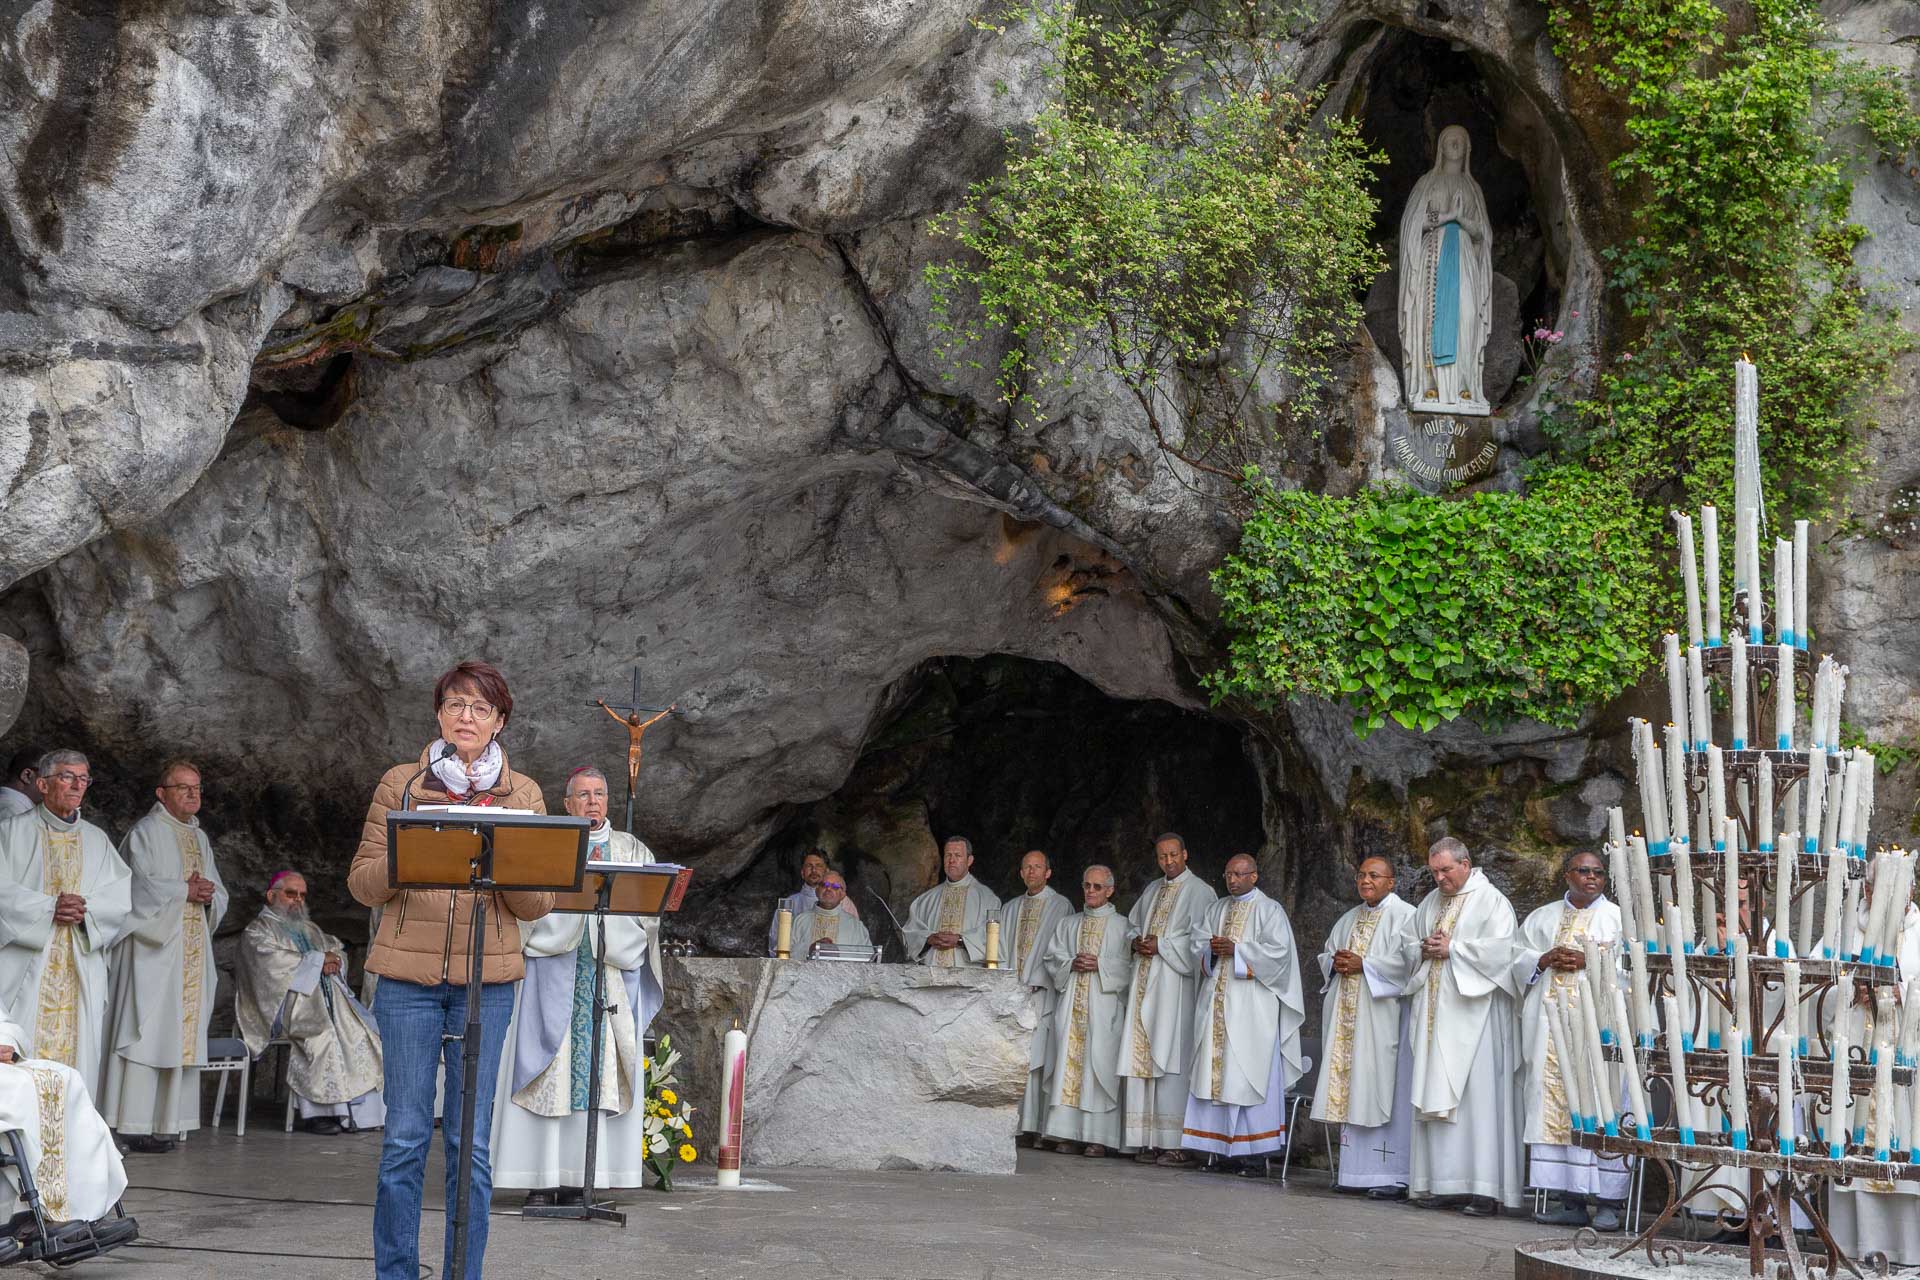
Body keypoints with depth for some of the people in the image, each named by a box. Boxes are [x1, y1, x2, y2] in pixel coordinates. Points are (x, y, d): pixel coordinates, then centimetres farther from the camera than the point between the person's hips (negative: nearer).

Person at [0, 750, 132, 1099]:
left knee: (77, 1051, -2)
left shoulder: (97, 841, 15)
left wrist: (86, 908, -12)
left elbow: (122, 897, 6)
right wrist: (49, 907, -15)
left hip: (81, 974, 3)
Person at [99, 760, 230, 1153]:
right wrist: (186, 890, -11)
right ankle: (136, 1123, -11)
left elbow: (220, 896, 20)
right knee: (148, 1031, -10)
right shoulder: (145, 833, -3)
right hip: (154, 949, -7)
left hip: (192, 953, 7)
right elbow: (141, 887, -16)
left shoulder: (199, 838, 19)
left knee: (182, 1032, 4)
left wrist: (207, 894, -2)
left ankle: (165, 1122, 7)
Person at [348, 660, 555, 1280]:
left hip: (487, 978, 1)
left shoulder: (523, 794, 9)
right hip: (408, 976, -1)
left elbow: (539, 904, 6)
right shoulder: (400, 784, 7)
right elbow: (362, 881, 4)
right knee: (405, 1137, -1)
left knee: (472, 1143, 2)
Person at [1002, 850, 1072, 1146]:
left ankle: (1043, 1129, -11)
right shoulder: (1010, 909, 20)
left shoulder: (1061, 907, 4)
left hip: (1043, 995, -4)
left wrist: (1032, 984, -11)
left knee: (1040, 1060, -10)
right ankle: (1022, 1128, -3)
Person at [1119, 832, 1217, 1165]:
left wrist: (1160, 946, -11)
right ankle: (1150, 1141, 2)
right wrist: (1136, 942, 5)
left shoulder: (1199, 891, -1)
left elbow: (1199, 938, -9)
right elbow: (1132, 924, 26)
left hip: (1175, 983, -7)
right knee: (1142, 1059, 1)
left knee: (1171, 1059, -12)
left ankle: (1178, 1145, -13)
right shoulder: (1152, 890, 20)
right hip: (1145, 982, 7)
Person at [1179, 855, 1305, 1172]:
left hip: (1252, 1004, -5)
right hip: (1217, 1000, 5)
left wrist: (1235, 949, -15)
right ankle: (1223, 1145, 3)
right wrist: (1212, 950, -8)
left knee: (1249, 1072, -8)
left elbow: (1278, 950, -10)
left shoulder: (1270, 910, 2)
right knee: (1216, 1071, 1)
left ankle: (1250, 1149, -7)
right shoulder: (1217, 909, 19)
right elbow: (1198, 946, 14)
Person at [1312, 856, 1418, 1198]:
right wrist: (1336, 962, 1)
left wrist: (1364, 965, -16)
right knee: (1350, 1089, 5)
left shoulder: (1404, 915, -4)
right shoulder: (1350, 919, 20)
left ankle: (1394, 1176, -11)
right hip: (1347, 1016, 8)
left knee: (1383, 1089, -11)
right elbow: (1326, 955, 24)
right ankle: (1355, 1171, 8)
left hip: (1382, 1016, -8)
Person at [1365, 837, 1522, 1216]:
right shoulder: (1432, 902, 17)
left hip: (1472, 1011, -7)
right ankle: (1448, 1183, 6)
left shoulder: (1491, 901, -4)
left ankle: (1485, 1188, -10)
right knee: (1438, 1095, 4)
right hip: (1435, 1011, 7)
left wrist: (1452, 949, -12)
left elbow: (1499, 949, -16)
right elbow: (1404, 943, 20)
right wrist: (1424, 948, -1)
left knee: (1477, 1094, -10)